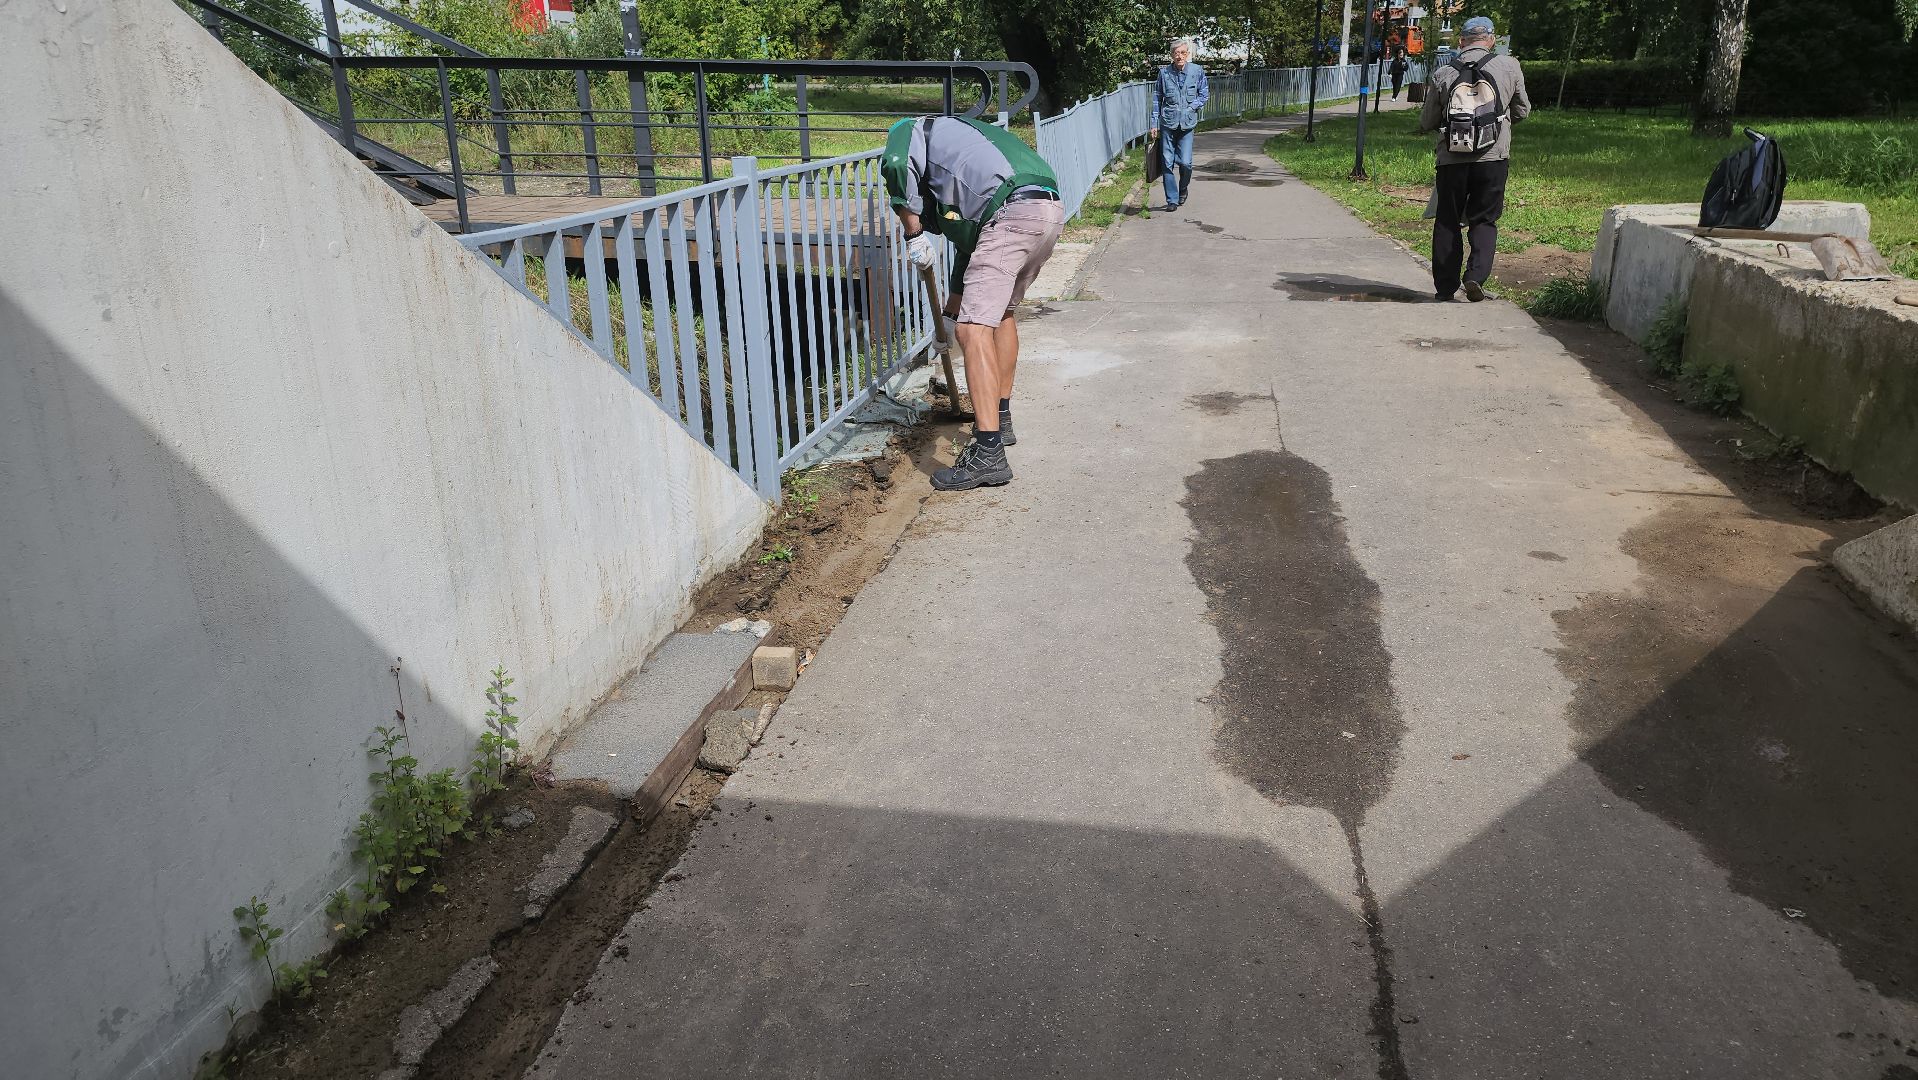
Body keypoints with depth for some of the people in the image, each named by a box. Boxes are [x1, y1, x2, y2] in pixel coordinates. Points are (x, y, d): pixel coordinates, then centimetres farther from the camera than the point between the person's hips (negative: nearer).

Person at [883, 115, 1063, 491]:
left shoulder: (913, 130, 17)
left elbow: (896, 164, -9)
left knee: (974, 330, -10)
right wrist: (954, 303, 49)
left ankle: (989, 453, -16)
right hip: (1051, 209, 9)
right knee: (1002, 312, 27)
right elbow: (967, 237, 42)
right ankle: (1000, 418, 38)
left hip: (1013, 213, -9)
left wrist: (913, 233, 3)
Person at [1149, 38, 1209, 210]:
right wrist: (1154, 124, 5)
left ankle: (1183, 188, 24)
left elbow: (1204, 93, 11)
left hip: (1187, 123, 0)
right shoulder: (1164, 72, 0)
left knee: (1185, 162, -6)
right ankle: (1172, 200, 9)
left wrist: (1193, 106, -5)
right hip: (1167, 123, 1)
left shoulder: (1197, 71, 0)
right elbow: (1157, 99, 8)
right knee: (1167, 162, -1)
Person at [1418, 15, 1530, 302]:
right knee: (1484, 220, 9)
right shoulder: (1509, 67, 1)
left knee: (1447, 222, 11)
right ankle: (1476, 276, -10)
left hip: (1452, 159, 0)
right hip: (1494, 157, 0)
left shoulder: (1442, 74, -1)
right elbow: (1522, 111, 14)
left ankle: (1445, 286, 12)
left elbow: (1427, 123, 7)